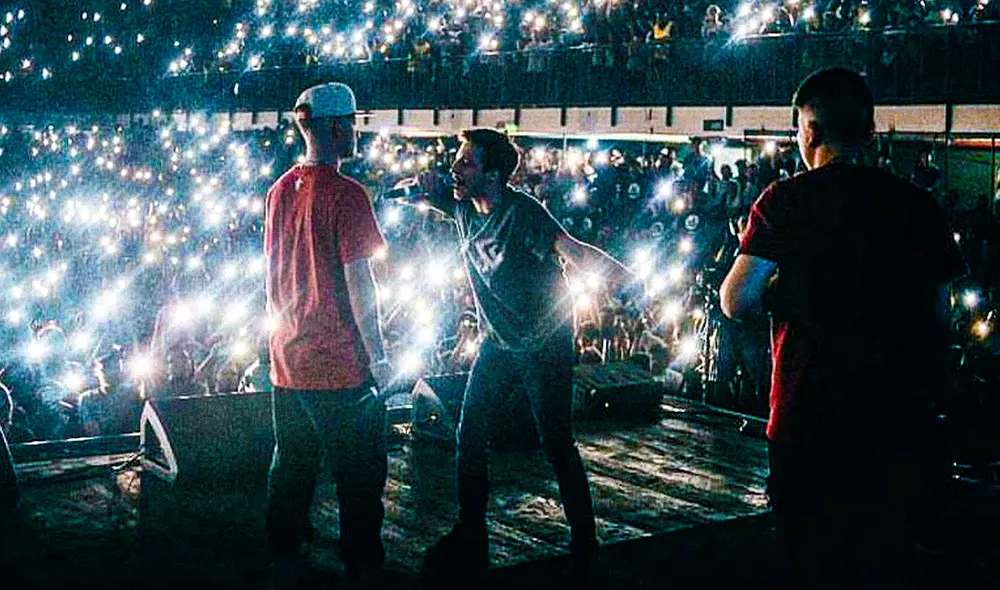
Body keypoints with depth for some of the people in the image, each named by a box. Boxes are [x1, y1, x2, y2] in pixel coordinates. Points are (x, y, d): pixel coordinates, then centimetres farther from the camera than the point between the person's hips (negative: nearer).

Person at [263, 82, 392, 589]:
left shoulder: (280, 190, 7)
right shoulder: (345, 194, -15)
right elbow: (357, 281, -16)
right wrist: (378, 356, -9)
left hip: (287, 361, 7)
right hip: (340, 363, -7)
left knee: (291, 469, 16)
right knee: (359, 475, 5)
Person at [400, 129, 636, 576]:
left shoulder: (522, 212, -24)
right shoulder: (464, 209, -1)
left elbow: (572, 251, -36)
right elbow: (449, 202, 23)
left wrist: (631, 280, -46)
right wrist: (433, 194, 2)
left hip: (545, 345, -7)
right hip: (498, 342, 7)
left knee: (556, 445, 0)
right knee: (469, 440, 7)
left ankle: (584, 540, 18)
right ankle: (469, 540, 21)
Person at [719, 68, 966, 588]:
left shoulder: (785, 201, -7)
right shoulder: (917, 204, 3)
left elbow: (736, 301, -12)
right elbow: (940, 312, 8)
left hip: (810, 421, -3)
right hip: (900, 423, 3)